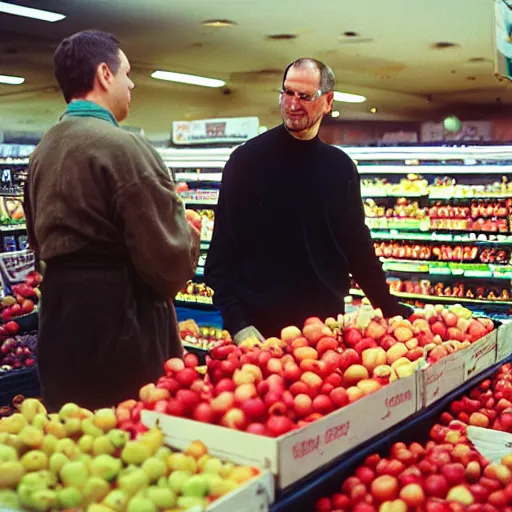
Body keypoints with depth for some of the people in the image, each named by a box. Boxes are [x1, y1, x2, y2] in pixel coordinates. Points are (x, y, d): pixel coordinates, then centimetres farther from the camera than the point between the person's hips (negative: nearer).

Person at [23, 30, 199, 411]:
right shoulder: (123, 146, -16)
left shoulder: (43, 151, 9)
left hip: (61, 319, 8)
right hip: (121, 325, -8)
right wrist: (190, 235, 3)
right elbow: (170, 257, -17)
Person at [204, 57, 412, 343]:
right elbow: (222, 252, -7)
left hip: (326, 325, 3)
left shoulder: (341, 167, 5)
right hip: (259, 325, -3)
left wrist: (391, 312, 8)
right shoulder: (247, 159, -5)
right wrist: (238, 324, -15)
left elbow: (358, 247, 11)